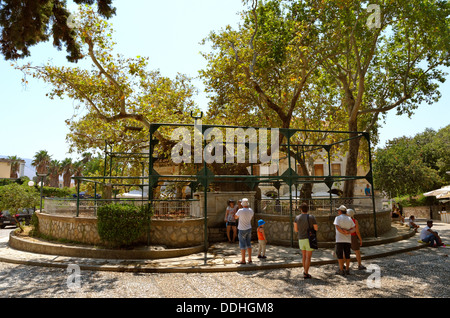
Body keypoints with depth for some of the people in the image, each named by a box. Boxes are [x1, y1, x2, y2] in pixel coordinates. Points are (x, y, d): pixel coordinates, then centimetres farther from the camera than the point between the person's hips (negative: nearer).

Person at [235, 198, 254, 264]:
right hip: (249, 229, 6)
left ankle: (243, 260, 9)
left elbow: (235, 217, -3)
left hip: (242, 230, -6)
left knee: (242, 245, 2)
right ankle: (250, 259, 18)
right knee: (248, 244, 13)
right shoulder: (251, 210, -2)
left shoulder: (240, 211, -20)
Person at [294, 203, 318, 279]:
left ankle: (305, 271, 31)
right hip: (309, 239, -4)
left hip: (301, 239, 4)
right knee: (308, 257, 3)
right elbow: (316, 228, 0)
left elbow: (295, 229, 4)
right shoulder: (311, 217, -9)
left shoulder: (297, 217, 1)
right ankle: (306, 274, 4)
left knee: (304, 256, 21)